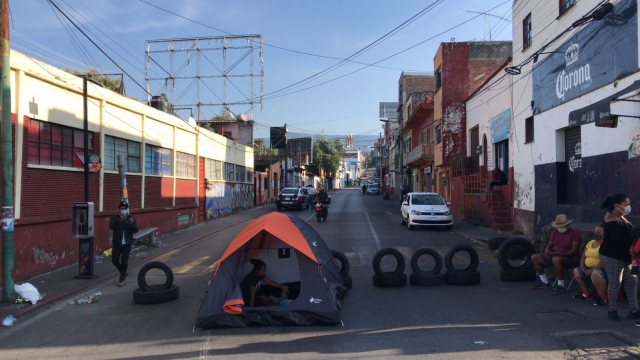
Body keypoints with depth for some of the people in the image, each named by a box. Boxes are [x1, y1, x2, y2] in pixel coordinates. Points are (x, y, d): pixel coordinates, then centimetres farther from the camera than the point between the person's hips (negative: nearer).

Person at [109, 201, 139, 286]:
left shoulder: (131, 218, 1)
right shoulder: (115, 217, 1)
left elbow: (136, 230, -6)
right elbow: (111, 226, -18)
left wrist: (132, 223, -26)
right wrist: (119, 220, -34)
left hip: (127, 243, -1)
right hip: (117, 243, 1)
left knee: (124, 261, 0)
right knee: (114, 260, 3)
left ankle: (122, 279, 13)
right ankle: (123, 272, 28)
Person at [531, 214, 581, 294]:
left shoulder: (575, 233, -11)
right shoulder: (555, 232, 8)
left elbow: (574, 250, -19)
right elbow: (549, 245, 13)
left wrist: (560, 254, -32)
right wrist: (547, 250, -12)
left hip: (570, 258, -8)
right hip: (554, 255, 8)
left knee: (556, 259, -42)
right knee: (534, 257, -1)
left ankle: (561, 286, -26)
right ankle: (545, 283, 9)